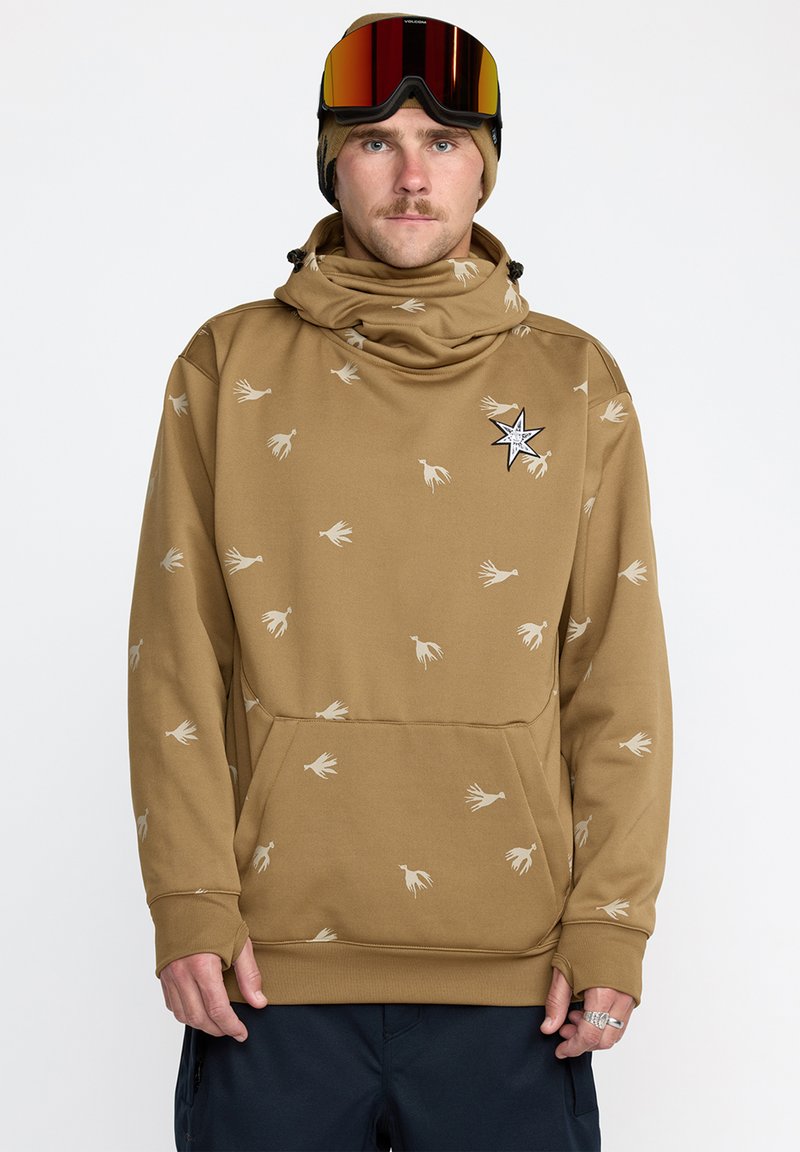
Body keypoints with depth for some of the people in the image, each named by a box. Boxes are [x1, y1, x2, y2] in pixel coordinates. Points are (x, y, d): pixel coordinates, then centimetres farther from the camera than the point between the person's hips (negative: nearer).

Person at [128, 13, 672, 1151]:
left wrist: (609, 924, -3)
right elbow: (177, 662, 2)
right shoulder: (231, 366, 5)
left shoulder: (574, 382, 6)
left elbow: (621, 682, 4)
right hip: (273, 965, 0)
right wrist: (190, 904, -5)